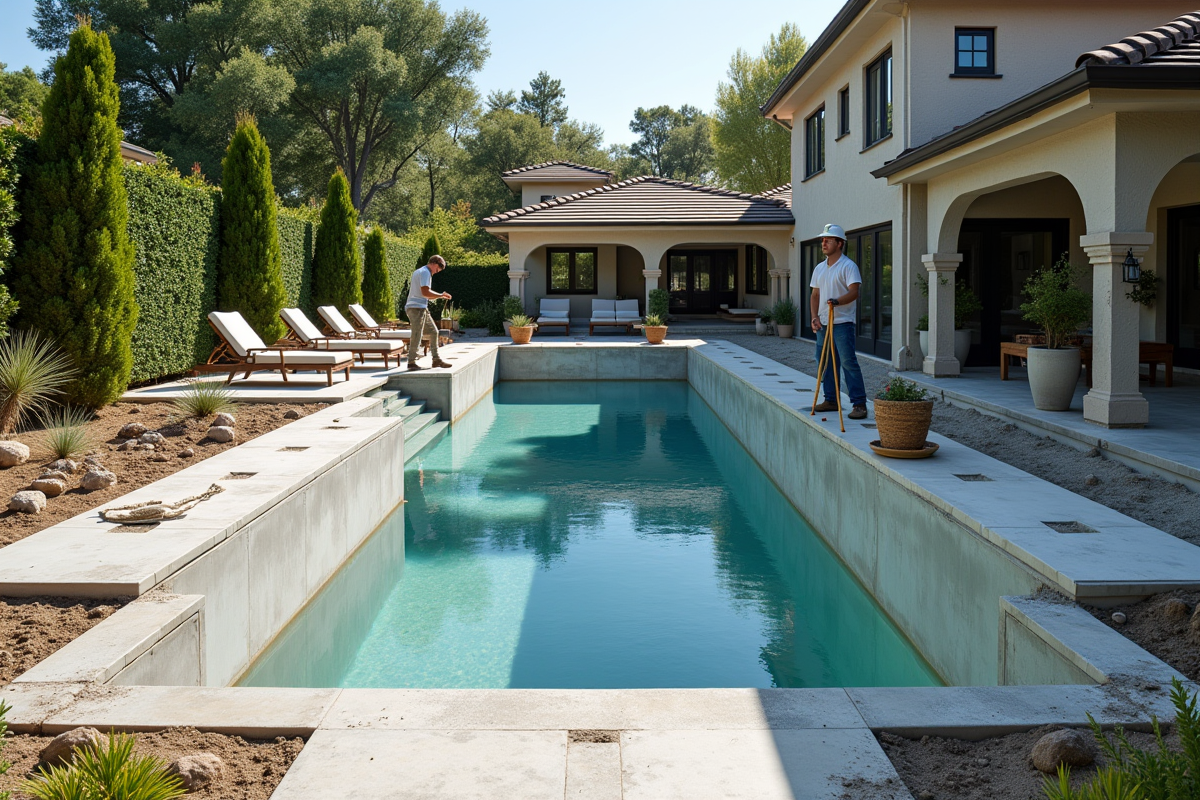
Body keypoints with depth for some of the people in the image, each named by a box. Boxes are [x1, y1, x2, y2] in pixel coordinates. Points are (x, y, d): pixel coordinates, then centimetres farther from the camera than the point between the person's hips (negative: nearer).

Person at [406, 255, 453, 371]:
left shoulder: (419, 272, 23)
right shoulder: (425, 272, -10)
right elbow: (425, 292, -22)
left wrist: (440, 296, 16)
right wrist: (440, 295, -12)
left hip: (422, 309, 11)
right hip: (417, 308, -11)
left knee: (433, 332, 12)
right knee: (417, 335, -8)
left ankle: (436, 359, 14)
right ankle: (411, 362, -4)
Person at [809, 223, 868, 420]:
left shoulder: (848, 266, -7)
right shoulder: (819, 268, 15)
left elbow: (854, 292, -17)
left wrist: (836, 301, -33)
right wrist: (815, 317, 5)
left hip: (842, 323, -8)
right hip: (823, 323, 8)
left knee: (848, 362, -11)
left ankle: (859, 404, -9)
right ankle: (831, 400, 22)